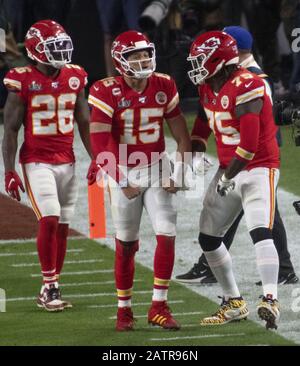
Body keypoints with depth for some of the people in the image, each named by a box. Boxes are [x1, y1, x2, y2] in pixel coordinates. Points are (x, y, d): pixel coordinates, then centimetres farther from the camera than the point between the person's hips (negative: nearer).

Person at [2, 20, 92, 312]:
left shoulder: (74, 78, 6)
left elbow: (84, 123, 15)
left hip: (66, 162, 5)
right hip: (37, 161, -5)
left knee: (62, 226, 5)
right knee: (49, 220, -16)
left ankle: (51, 290, 13)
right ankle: (49, 287, -6)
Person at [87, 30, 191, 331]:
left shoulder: (163, 87, -4)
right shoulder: (107, 92, -15)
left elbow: (181, 134, 3)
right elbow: (99, 143, -17)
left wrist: (178, 173, -4)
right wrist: (121, 182, -19)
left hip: (156, 169, 3)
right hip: (123, 173, -2)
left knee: (167, 235, -9)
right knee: (126, 244, 3)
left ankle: (159, 307, 0)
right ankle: (124, 310, 16)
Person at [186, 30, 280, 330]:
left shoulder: (246, 88, -23)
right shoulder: (209, 88, 5)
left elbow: (249, 142, -26)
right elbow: (206, 121, 24)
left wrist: (227, 177, -17)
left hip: (258, 168, -9)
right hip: (228, 170, 9)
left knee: (260, 232, -26)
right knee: (208, 237, 11)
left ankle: (270, 301, -35)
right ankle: (233, 303, 21)